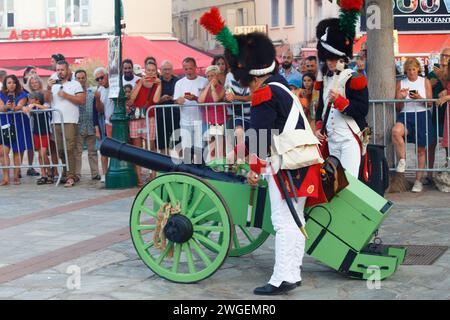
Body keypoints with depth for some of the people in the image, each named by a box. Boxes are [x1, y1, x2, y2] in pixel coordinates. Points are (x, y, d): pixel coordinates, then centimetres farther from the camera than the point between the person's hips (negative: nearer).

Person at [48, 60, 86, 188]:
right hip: (56, 121, 5)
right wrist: (48, 88, 0)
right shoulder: (54, 85, 21)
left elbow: (82, 100, -4)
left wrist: (66, 95, -9)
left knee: (69, 149, -12)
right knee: (60, 150, 4)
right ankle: (67, 172, 15)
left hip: (70, 121, -5)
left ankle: (70, 177, -15)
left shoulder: (75, 84, 7)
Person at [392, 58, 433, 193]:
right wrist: (401, 97, -11)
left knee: (421, 149, 1)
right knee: (396, 131, -34)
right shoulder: (401, 83, 11)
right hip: (406, 115, 0)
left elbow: (430, 103, 4)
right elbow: (398, 107, 10)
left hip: (422, 116, 0)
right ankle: (402, 160, -15)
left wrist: (419, 98, -15)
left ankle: (418, 180, 11)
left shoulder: (425, 82, 8)